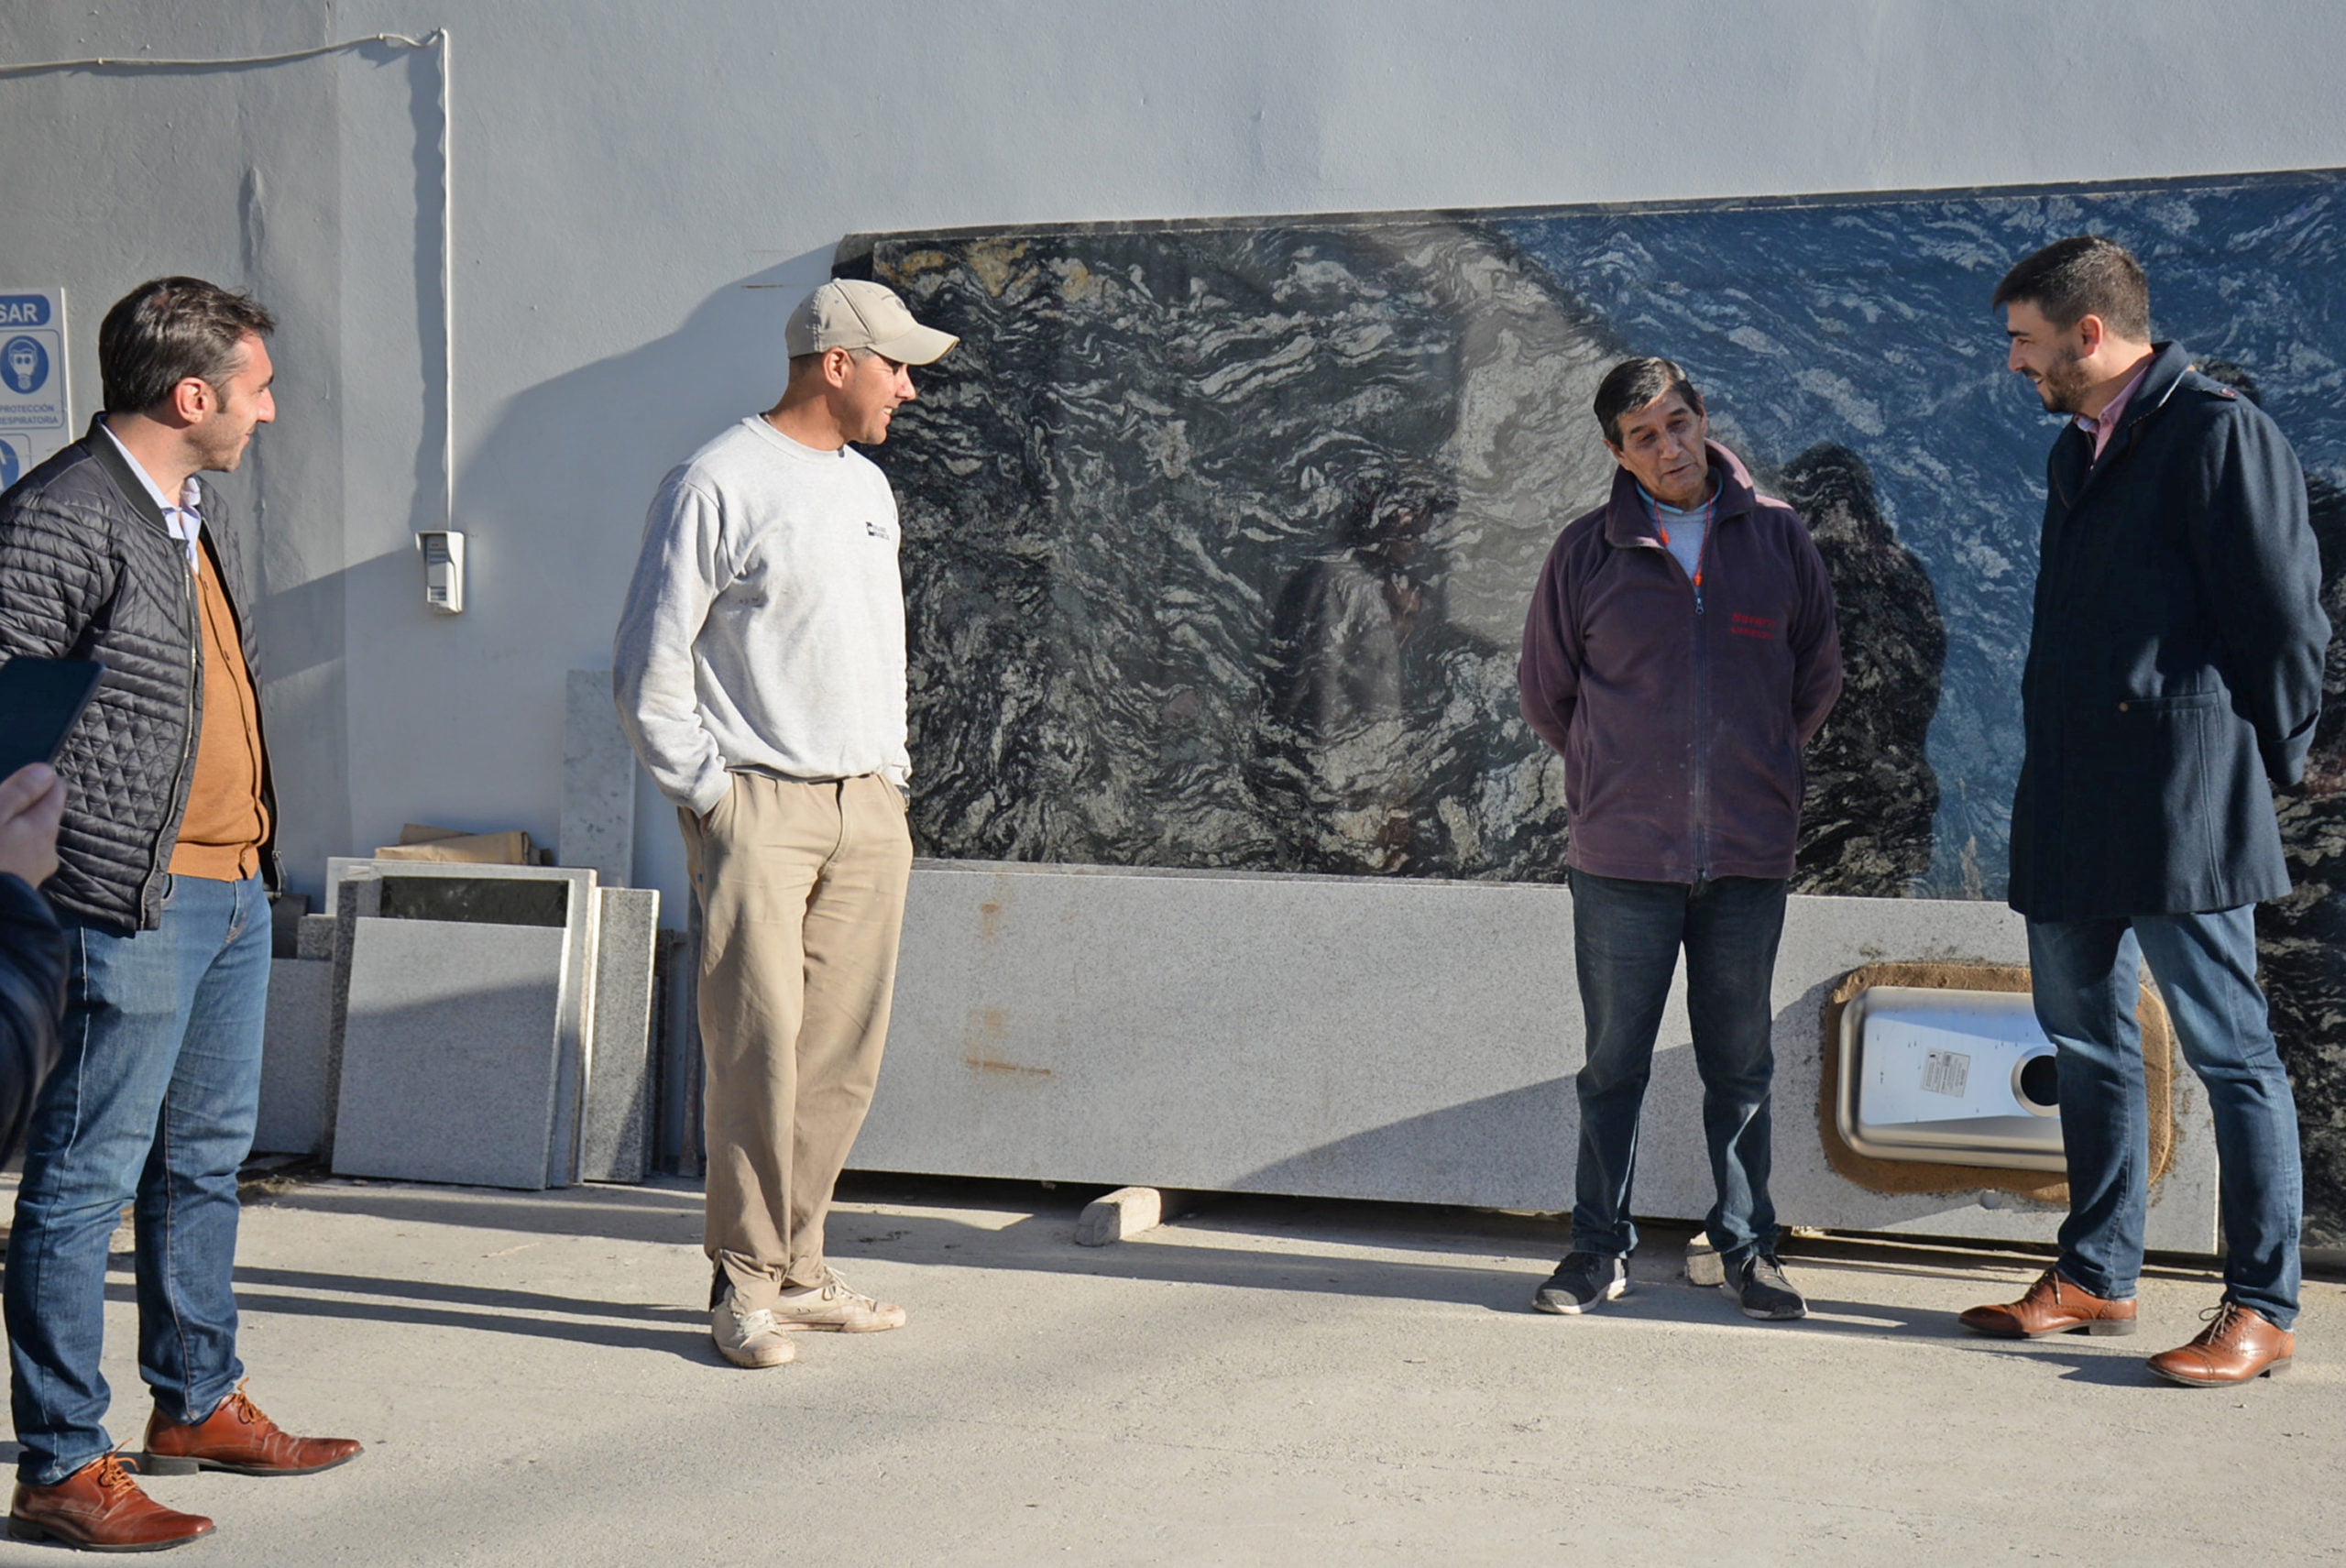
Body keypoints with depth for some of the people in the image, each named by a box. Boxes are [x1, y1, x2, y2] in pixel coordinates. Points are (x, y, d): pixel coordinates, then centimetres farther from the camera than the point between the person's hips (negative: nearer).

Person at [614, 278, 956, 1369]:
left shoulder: (867, 487, 18)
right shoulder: (717, 484, -6)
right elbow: (649, 667, -7)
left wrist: (893, 772, 17)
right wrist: (706, 793, -10)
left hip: (868, 810, 7)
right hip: (759, 805, -7)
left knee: (844, 1053, 6)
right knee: (759, 1048, -9)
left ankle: (798, 1268, 16)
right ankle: (744, 1284, 0)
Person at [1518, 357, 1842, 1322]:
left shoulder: (1777, 538, 4)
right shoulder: (1588, 553, -1)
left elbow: (1817, 677, 15)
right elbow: (1545, 690, 11)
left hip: (1750, 856, 1)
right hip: (1622, 857, -1)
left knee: (1741, 1066, 9)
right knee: (1614, 1066, 7)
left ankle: (1747, 1248, 21)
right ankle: (1600, 1250, 19)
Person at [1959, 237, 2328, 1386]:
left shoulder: (2219, 433, -8)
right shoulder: (2077, 451, 20)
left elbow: (2282, 615, -9)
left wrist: (2261, 769, -2)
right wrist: (2055, 775, 16)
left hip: (2182, 797, -9)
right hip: (2073, 800, 9)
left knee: (2227, 1048, -4)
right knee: (2084, 1034, 13)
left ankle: (2261, 1310, 2)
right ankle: (2095, 1277, 24)